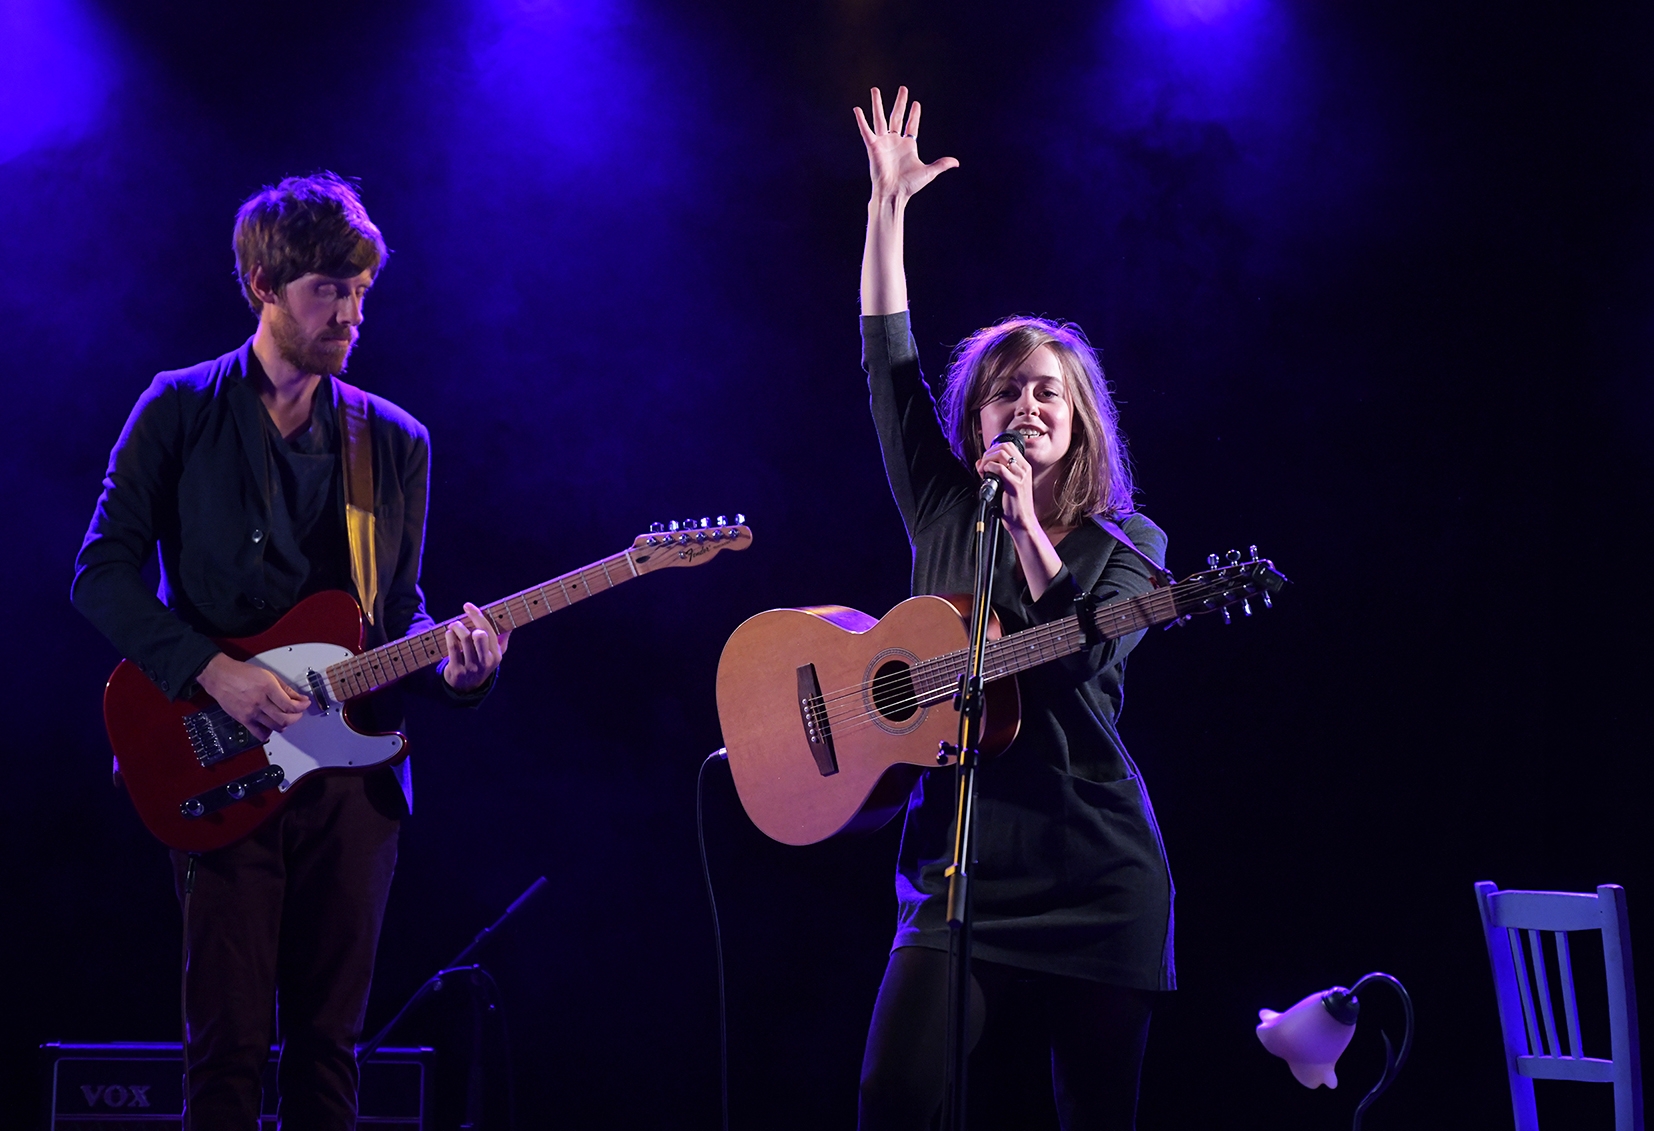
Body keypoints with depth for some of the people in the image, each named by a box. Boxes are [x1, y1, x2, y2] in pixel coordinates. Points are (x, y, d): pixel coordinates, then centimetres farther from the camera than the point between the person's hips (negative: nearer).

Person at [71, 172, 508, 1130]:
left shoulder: (396, 442, 10)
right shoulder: (180, 411, 1)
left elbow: (401, 610, 14)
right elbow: (103, 574, -2)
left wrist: (449, 661, -9)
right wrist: (214, 671, -14)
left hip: (353, 763, 3)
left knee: (330, 1040, 6)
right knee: (229, 1041, -5)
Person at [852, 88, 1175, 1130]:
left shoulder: (1126, 541, 6)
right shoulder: (943, 512, 11)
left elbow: (1082, 656, -11)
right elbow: (888, 363, 8)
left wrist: (1027, 520, -16)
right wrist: (889, 203, 7)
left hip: (1096, 872, -1)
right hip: (959, 863, 1)